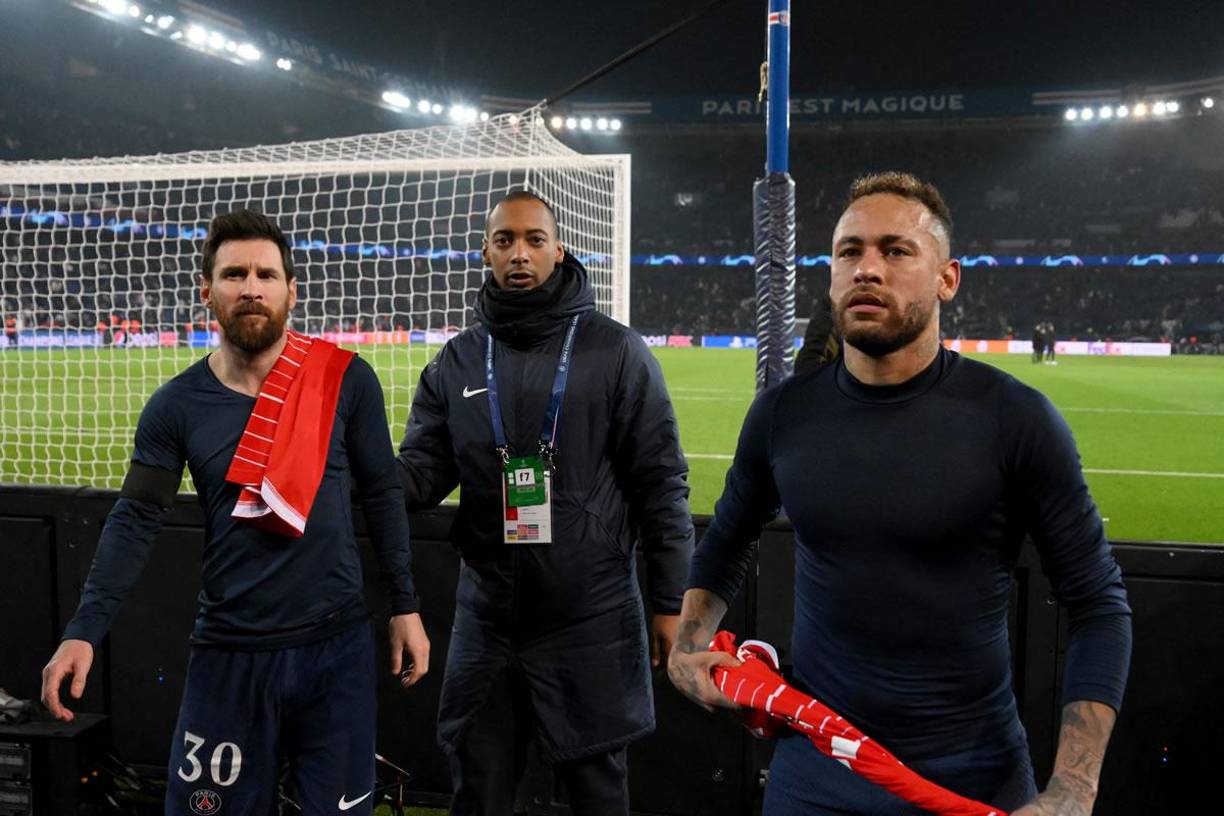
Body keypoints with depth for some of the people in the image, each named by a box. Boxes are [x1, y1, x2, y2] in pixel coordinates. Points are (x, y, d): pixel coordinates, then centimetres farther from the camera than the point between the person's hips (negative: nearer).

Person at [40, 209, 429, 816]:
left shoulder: (346, 380, -5)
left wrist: (405, 606, 1)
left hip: (338, 646, 0)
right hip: (229, 652, 1)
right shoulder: (177, 406, -2)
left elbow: (381, 494, 2)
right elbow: (135, 520, -2)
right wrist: (85, 630, -14)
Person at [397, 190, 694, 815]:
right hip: (486, 617, 3)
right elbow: (418, 474, 2)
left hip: (592, 619, -3)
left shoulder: (617, 351, -4)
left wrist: (671, 601, -5)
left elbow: (660, 482, -4)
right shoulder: (456, 362, 6)